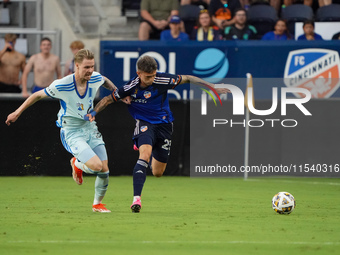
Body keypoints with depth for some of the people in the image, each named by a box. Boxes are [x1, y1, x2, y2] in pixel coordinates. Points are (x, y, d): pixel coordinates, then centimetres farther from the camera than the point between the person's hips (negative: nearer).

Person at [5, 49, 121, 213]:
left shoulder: (95, 78, -9)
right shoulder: (61, 85, -23)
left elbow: (105, 81, 20)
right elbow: (38, 95, -6)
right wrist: (18, 112, 1)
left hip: (90, 127, 5)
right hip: (71, 131, -5)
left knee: (104, 170, -1)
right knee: (96, 165, -23)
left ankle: (97, 203, 24)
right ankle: (77, 164, 12)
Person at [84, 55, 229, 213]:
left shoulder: (163, 80, -17)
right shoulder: (131, 88, -16)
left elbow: (187, 79, -3)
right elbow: (108, 99, -4)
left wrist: (212, 87, -2)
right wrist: (93, 113, -20)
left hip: (164, 125, 2)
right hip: (144, 123, -2)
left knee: (157, 173, 8)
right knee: (145, 154, -33)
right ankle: (136, 198, -38)